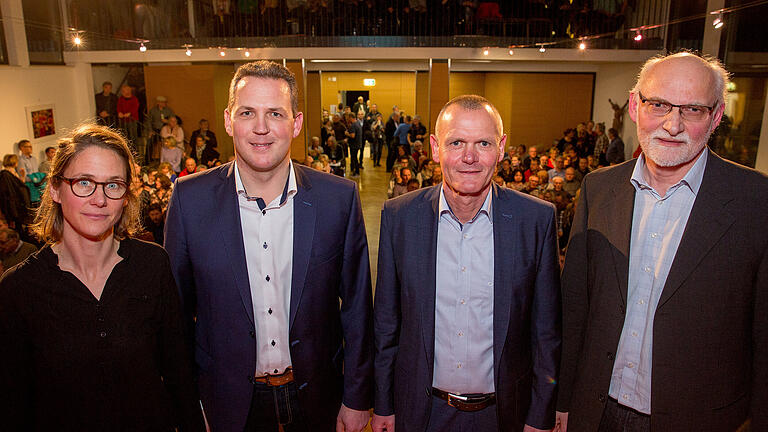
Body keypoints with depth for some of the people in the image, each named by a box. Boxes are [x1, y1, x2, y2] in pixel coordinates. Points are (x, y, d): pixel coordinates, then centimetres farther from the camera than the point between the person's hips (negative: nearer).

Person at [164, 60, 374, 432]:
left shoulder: (340, 198, -14)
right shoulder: (189, 198, -13)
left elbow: (356, 308, -7)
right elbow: (177, 306, -4)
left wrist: (357, 398, -2)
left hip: (315, 392, 0)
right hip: (231, 398, 1)